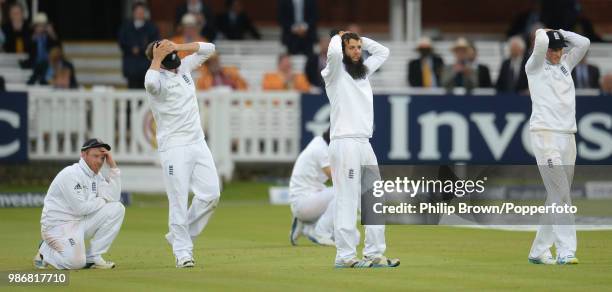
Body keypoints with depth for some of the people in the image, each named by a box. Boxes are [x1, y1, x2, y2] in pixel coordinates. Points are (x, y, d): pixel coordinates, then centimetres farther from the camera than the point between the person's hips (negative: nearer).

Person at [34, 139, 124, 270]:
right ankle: (46, 251, 4)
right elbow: (80, 208, -23)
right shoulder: (70, 174, -17)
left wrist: (113, 167, -6)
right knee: (76, 262, -31)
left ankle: (92, 257, -2)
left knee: (117, 209, -6)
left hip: (82, 223, 8)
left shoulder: (97, 176, 9)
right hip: (57, 224, -8)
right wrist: (102, 200, -5)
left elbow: (114, 198, -5)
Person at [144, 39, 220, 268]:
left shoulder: (184, 67, 13)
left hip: (198, 144, 7)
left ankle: (179, 237, 15)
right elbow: (150, 82, -35)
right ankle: (183, 251, -2)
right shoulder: (158, 79, -10)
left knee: (211, 194, 1)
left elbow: (208, 49, 13)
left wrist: (178, 46, 1)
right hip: (174, 148, -7)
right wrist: (157, 59, -18)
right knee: (179, 201, -8)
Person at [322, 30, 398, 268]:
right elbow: (334, 53, -23)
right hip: (345, 144, -8)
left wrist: (360, 39, 20)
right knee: (347, 201, -9)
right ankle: (345, 256, -8)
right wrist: (338, 37, -2)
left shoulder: (364, 70, 20)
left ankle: (374, 254, 10)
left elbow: (383, 52, 31)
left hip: (365, 145, 8)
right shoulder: (335, 72, -2)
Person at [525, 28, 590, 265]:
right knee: (560, 194, -15)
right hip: (545, 134, -7)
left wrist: (559, 32, 12)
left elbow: (584, 43, 10)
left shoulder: (565, 64, 19)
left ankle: (539, 252, 11)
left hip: (568, 136, 7)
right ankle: (565, 251, -19)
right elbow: (541, 44, -17)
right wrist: (542, 33, 4)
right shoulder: (535, 66, 1)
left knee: (557, 196, 6)